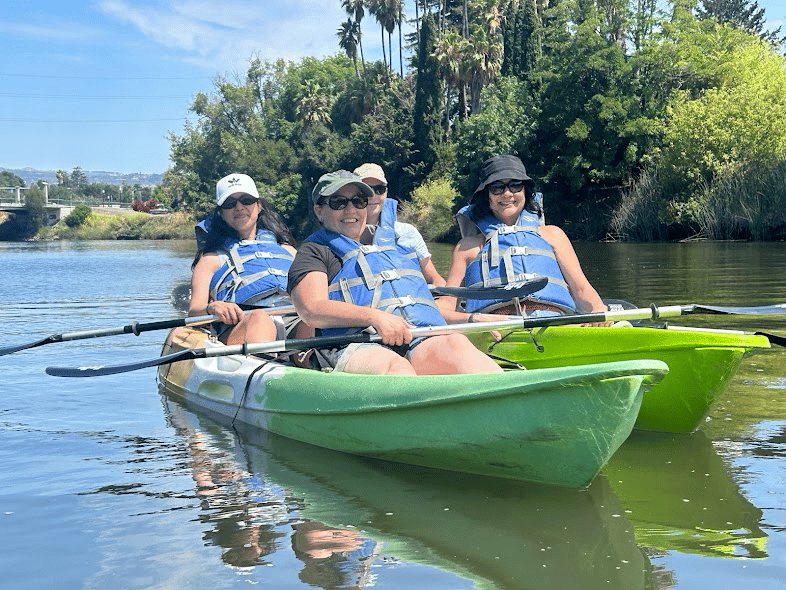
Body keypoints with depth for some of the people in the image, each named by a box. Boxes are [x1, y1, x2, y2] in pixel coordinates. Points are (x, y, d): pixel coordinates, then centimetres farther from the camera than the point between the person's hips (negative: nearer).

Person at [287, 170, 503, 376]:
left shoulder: (395, 248, 37)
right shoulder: (314, 251, 18)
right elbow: (313, 311, -1)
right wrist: (374, 317, -16)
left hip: (422, 342, 4)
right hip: (359, 347, -4)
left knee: (455, 343, -30)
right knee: (395, 365, -38)